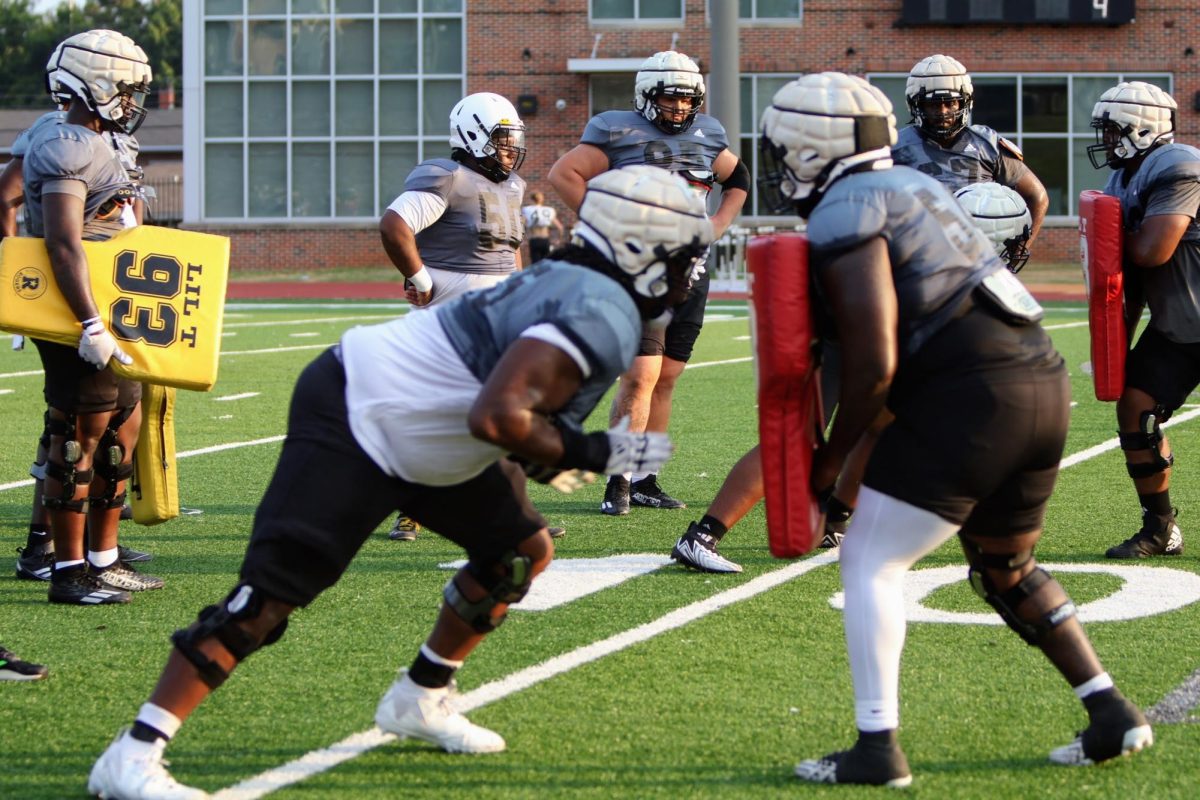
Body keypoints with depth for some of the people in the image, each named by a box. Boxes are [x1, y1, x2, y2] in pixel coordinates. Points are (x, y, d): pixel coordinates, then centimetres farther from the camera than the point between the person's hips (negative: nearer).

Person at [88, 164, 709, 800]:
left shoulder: (571, 283, 6)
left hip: (420, 433, 10)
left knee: (522, 551, 14)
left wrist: (544, 451, 3)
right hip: (351, 420, -10)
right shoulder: (604, 317, -24)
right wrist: (591, 453, -23)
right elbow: (495, 415, -35)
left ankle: (420, 701, 28)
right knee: (272, 592, -14)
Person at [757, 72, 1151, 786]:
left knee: (871, 561, 2)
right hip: (1044, 380, 9)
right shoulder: (910, 185, 20)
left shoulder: (845, 215, -8)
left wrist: (830, 462, -2)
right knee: (1007, 571, 25)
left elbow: (874, 365, -14)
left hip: (972, 398, -9)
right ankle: (1114, 715, 24)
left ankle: (878, 750, 0)